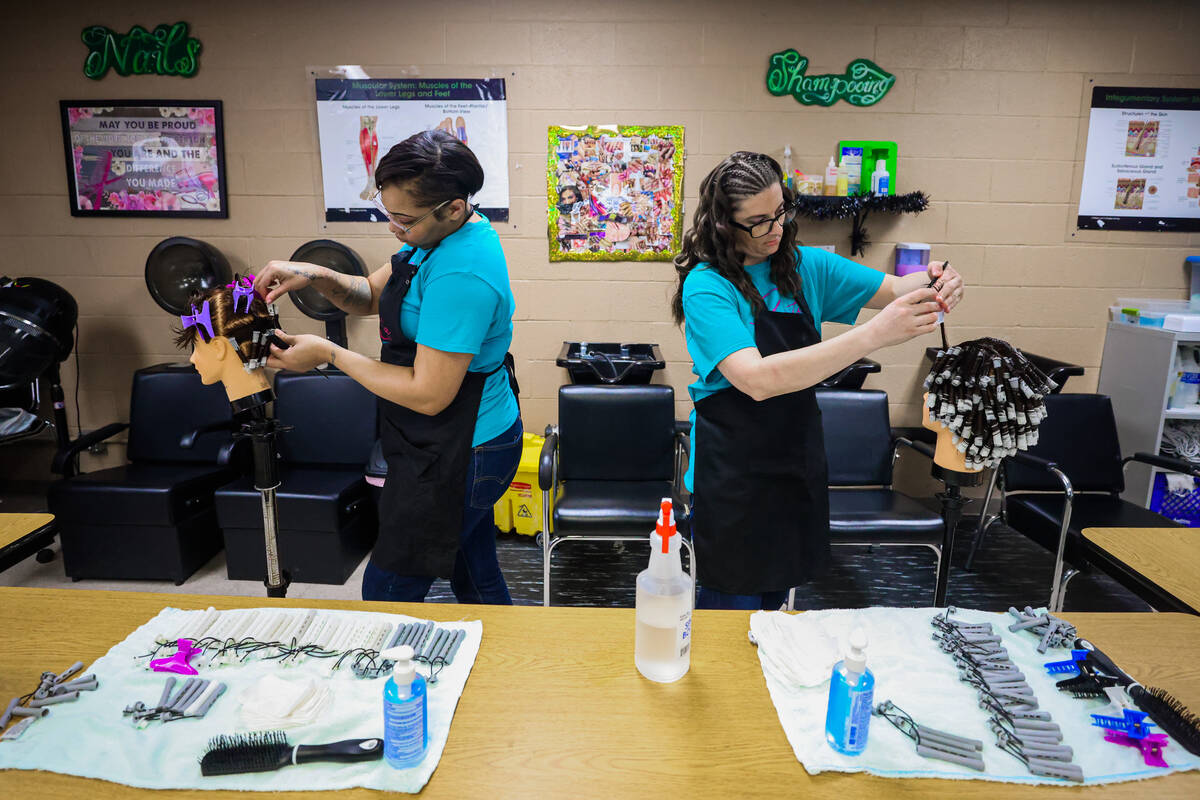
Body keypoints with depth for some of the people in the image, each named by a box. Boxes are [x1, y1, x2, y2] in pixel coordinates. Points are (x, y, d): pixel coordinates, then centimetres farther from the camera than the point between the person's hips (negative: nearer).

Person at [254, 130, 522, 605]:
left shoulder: (461, 274, -29)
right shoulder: (436, 236, 4)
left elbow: (429, 395, -27)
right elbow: (373, 295, 13)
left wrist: (330, 354, -18)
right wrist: (315, 276, -6)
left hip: (456, 457, -10)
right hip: (468, 445, 10)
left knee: (387, 595, 6)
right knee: (477, 580, 23)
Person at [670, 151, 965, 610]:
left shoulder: (805, 267, 3)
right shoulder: (705, 286, -17)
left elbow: (892, 289, 9)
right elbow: (758, 379, -30)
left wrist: (935, 285, -15)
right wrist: (874, 335, -34)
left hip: (798, 464, 6)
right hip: (734, 472, -6)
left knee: (775, 598, 20)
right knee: (733, 607, 6)